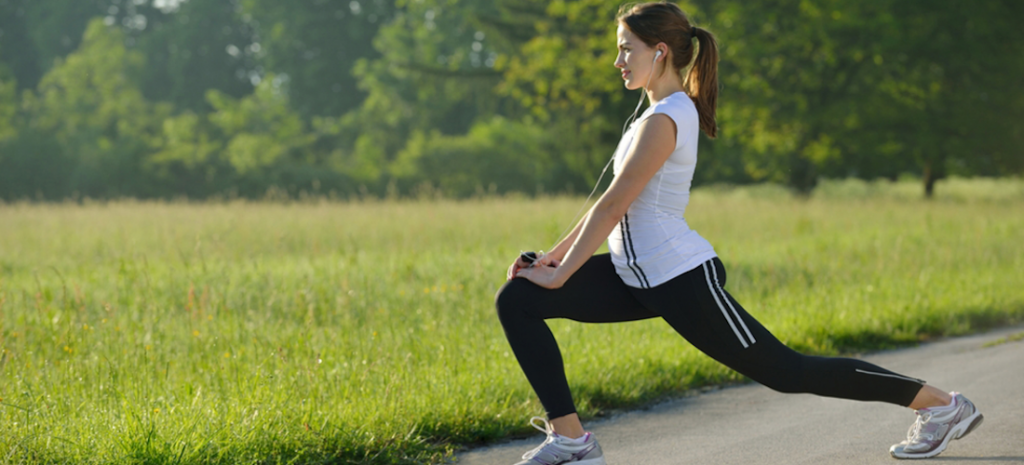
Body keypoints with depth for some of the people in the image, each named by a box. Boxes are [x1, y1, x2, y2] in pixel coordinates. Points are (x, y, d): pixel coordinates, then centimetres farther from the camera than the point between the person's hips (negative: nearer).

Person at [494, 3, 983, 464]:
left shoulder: (664, 120, -17)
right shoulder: (667, 109, 13)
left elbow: (613, 206, -19)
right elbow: (613, 203, 17)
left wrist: (560, 275, -14)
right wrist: (555, 255, 13)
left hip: (681, 280, -10)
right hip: (638, 276, 10)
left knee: (785, 372, 0)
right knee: (516, 300, -2)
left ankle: (941, 404, 13)